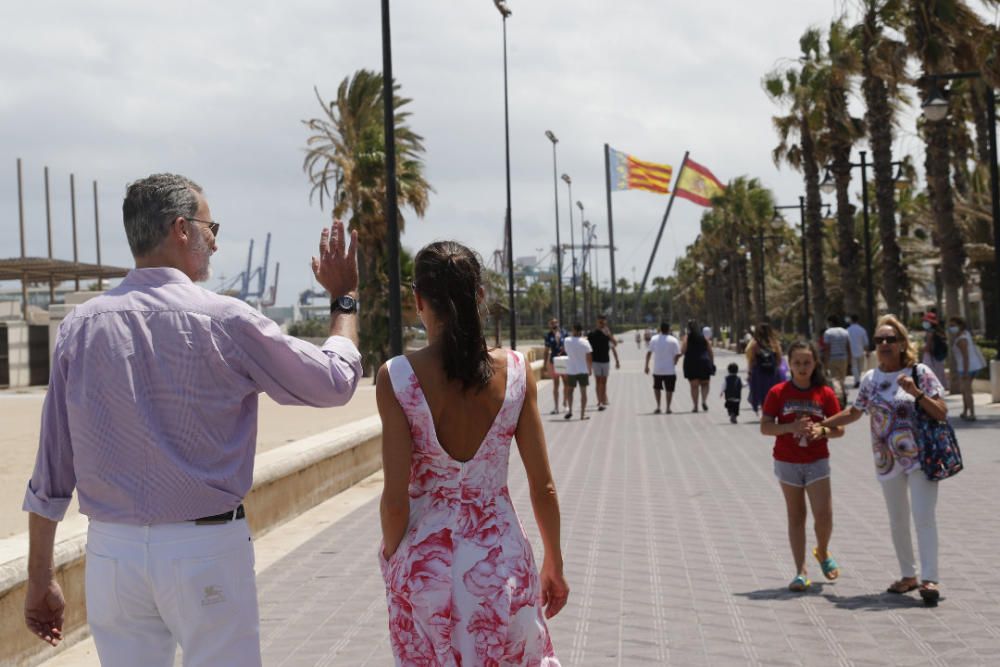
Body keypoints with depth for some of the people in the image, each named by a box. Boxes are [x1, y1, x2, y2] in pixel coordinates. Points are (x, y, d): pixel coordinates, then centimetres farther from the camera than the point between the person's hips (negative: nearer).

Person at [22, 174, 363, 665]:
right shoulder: (223, 321, -9)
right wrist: (344, 298, 16)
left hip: (111, 551, 4)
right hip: (204, 551, -4)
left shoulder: (80, 327, 2)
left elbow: (51, 468, 5)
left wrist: (40, 577, 13)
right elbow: (336, 383, 1)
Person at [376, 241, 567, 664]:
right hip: (500, 556, 2)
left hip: (425, 564, -1)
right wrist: (554, 565, 10)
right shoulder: (514, 371, -7)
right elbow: (543, 486, -3)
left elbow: (396, 499, -13)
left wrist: (392, 562, 5)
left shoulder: (397, 378, -13)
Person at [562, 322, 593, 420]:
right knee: (583, 392, 6)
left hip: (571, 370, 1)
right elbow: (589, 358, -9)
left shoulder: (567, 341, -6)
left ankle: (570, 410, 4)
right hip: (583, 370, -1)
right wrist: (590, 369, 6)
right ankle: (583, 414, 5)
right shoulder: (585, 342, -11)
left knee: (569, 390, 17)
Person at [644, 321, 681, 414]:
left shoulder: (654, 339, 1)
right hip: (670, 370, -2)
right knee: (669, 389, 8)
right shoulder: (673, 340, -5)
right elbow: (678, 354, -11)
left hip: (657, 370, 2)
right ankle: (668, 408, 6)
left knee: (657, 387, 18)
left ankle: (658, 406, 9)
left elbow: (649, 353, 0)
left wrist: (647, 366, 6)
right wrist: (673, 364, 5)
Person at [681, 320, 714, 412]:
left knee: (694, 386, 5)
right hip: (704, 363, 2)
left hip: (691, 364, -2)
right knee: (704, 384, 14)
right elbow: (710, 352, 7)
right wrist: (712, 363, 13)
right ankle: (704, 401, -9)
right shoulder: (704, 337, 7)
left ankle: (695, 406, 2)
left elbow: (683, 351, -11)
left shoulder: (687, 337, -3)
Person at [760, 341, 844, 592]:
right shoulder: (778, 392, -5)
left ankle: (823, 553, 25)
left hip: (817, 461, 0)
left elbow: (839, 429, 2)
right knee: (796, 516, 7)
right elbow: (765, 427, -8)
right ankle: (801, 572, 12)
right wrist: (791, 427, -24)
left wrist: (822, 430, -19)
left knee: (824, 516, -6)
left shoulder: (825, 393, -2)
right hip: (787, 462, 0)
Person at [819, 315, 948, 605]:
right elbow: (853, 413, 20)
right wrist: (820, 424, 17)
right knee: (897, 521, 12)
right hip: (888, 460, 5)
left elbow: (941, 413, -9)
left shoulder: (920, 373, -5)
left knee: (923, 516, -14)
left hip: (921, 457, -4)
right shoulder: (871, 379, 6)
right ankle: (908, 575, 25)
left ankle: (929, 579, -13)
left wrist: (917, 393, -22)